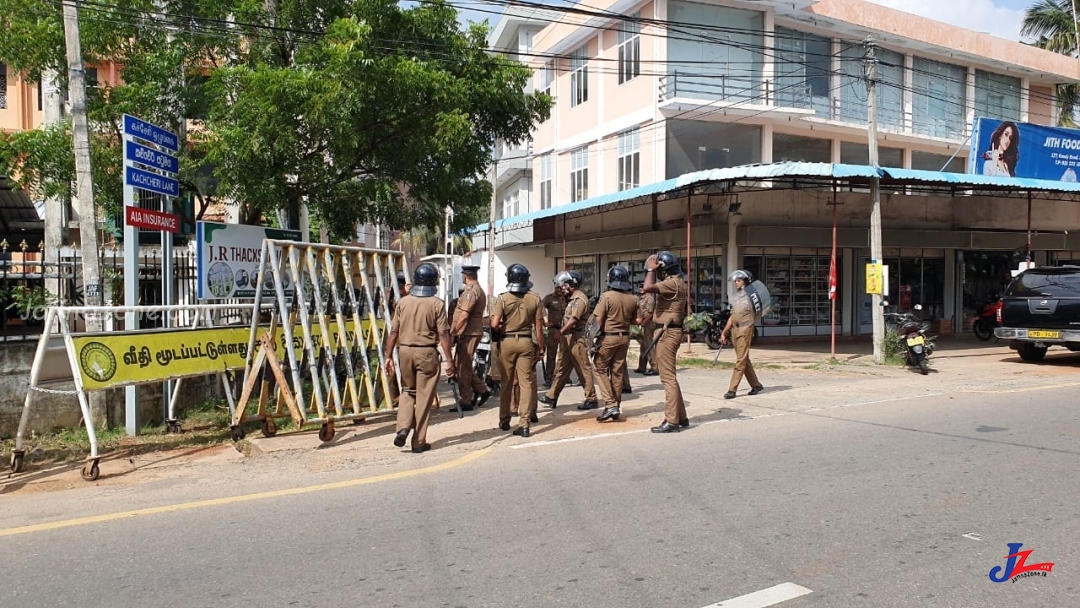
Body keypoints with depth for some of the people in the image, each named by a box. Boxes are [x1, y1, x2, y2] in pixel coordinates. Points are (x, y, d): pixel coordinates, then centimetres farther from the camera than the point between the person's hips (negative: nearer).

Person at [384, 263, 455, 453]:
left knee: (408, 391, 22)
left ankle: (403, 427, 3)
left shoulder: (403, 302, 2)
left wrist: (388, 356, 9)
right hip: (427, 352, -3)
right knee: (424, 397, 6)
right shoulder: (437, 304, -7)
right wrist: (449, 360, -6)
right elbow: (443, 334, -10)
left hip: (405, 351, 3)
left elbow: (394, 332, 2)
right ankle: (419, 442, 10)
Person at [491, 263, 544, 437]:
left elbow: (494, 324, -13)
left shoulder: (503, 298, -7)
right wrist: (541, 347, 8)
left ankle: (504, 420, 25)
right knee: (526, 382, 3)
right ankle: (524, 424, -1)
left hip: (507, 342, 0)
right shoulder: (535, 298, -3)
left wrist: (503, 329, 8)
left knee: (506, 383, 13)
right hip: (526, 342, 0)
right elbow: (538, 327, -1)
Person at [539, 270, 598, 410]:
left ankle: (591, 399, 5)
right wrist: (562, 334, 5)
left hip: (576, 338, -10)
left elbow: (573, 320, -22)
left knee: (583, 369, -2)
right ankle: (551, 397, 18)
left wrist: (560, 332, -21)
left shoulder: (580, 298, -15)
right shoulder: (572, 298, 16)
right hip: (567, 338, 10)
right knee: (561, 368, 12)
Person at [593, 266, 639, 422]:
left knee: (601, 369, 6)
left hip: (608, 337, -5)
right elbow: (633, 320, 8)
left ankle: (610, 405, -4)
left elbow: (598, 320, -15)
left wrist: (594, 338, -6)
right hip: (624, 337, 5)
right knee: (618, 371, 12)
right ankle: (616, 406, 18)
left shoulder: (606, 296, -15)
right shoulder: (633, 299, -1)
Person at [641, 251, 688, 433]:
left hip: (667, 333, -11)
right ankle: (680, 417, 22)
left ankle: (671, 421, -7)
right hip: (667, 332, 11)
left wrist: (651, 270, -15)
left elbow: (647, 288, -29)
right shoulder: (674, 282, 17)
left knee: (668, 377, -9)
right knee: (669, 376, 16)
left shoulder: (673, 283, -16)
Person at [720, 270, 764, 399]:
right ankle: (756, 385, 25)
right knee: (744, 359, 13)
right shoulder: (734, 297, 15)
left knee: (741, 360, -8)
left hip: (745, 330, -7)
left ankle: (732, 389, -10)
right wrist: (723, 333, 16)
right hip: (734, 330, 7)